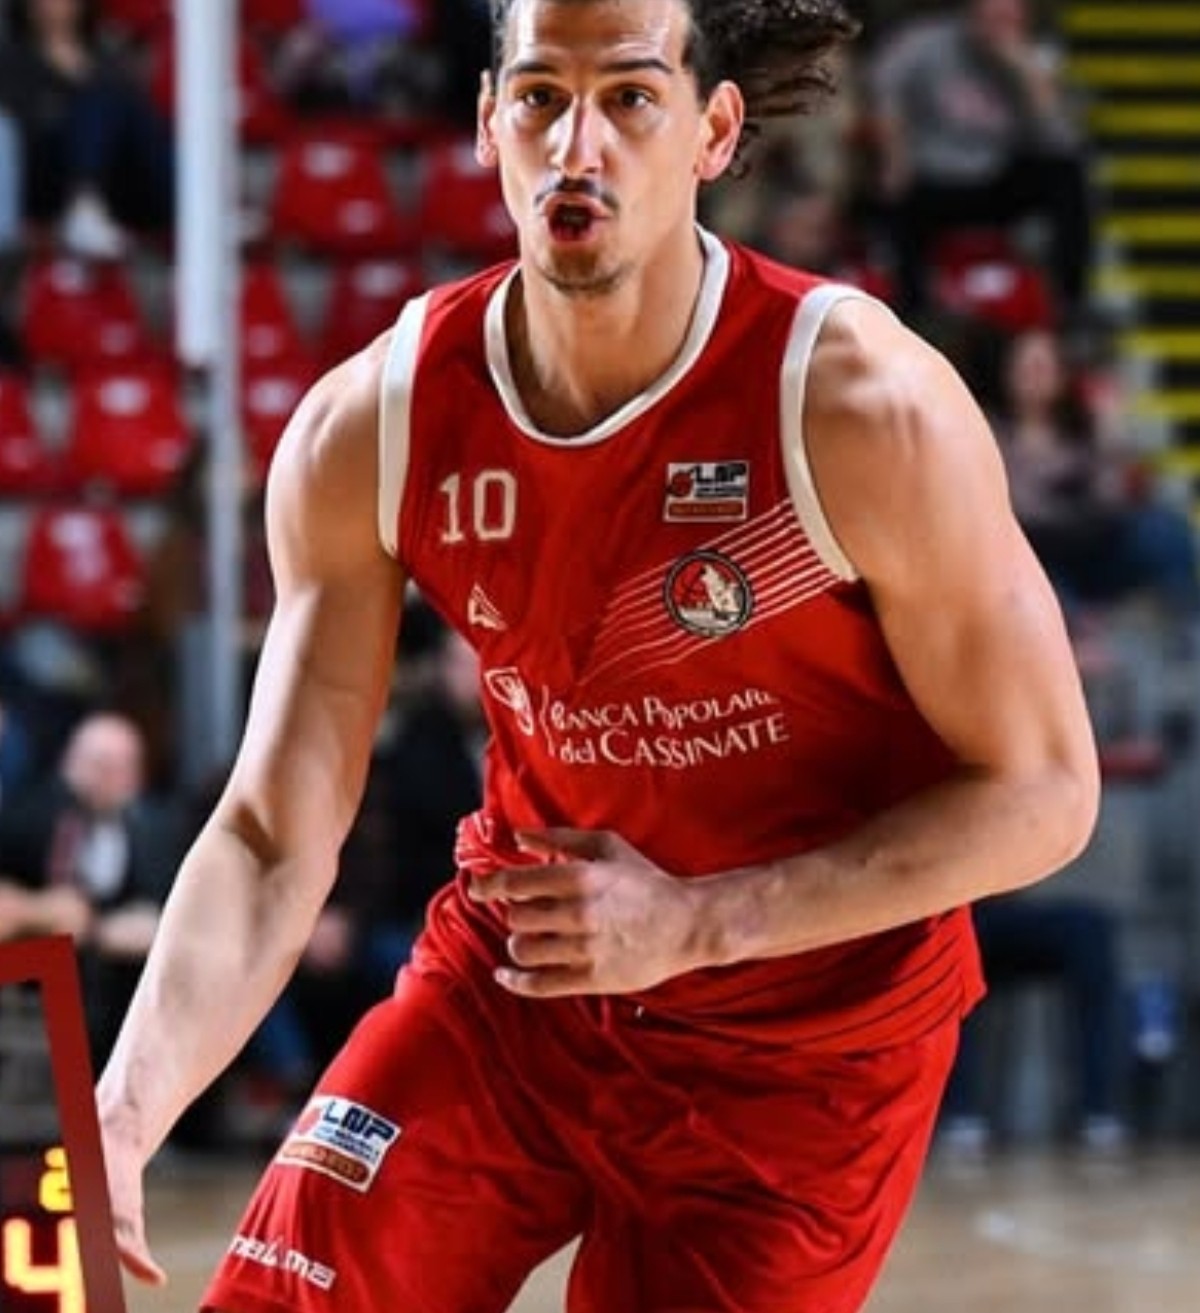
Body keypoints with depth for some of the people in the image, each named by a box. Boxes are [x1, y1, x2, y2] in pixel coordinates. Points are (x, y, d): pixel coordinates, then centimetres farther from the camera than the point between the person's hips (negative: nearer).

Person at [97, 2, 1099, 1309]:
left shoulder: (862, 409, -22)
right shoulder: (370, 430, -13)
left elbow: (1039, 791, -15)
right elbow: (271, 839, -12)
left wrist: (693, 921, -22)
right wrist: (120, 1120, -28)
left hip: (801, 1042, -2)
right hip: (509, 976, 3)